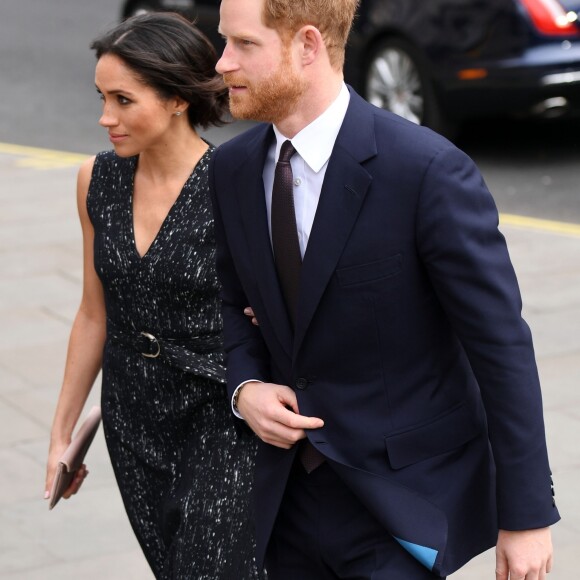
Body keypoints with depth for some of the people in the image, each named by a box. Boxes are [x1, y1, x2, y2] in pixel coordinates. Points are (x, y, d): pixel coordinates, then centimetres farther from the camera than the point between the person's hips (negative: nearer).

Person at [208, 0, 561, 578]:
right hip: (288, 488, 6)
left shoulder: (428, 171, -20)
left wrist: (527, 515, -12)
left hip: (401, 497, -6)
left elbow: (503, 347, -15)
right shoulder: (231, 169, 0)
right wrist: (244, 387, -6)